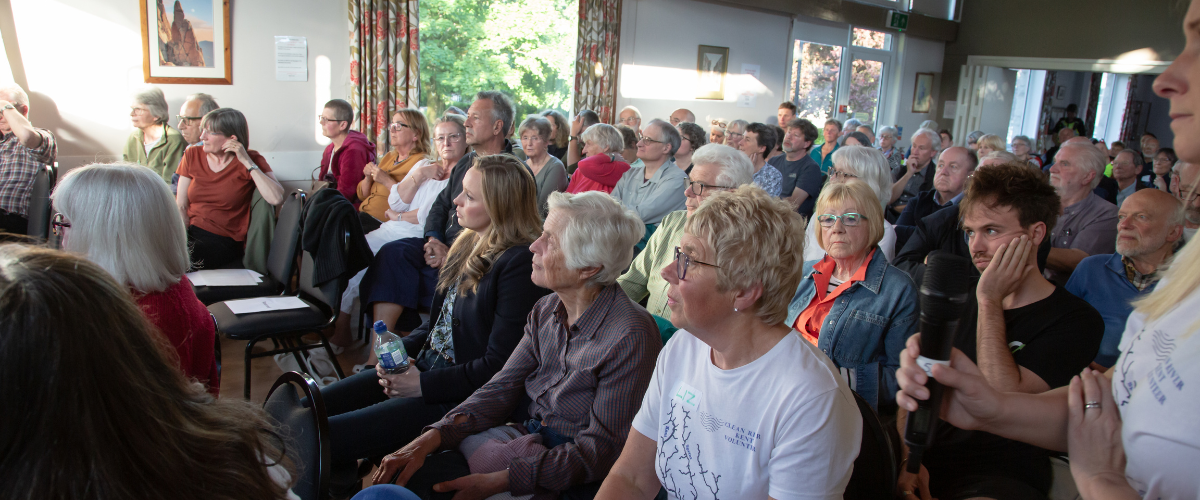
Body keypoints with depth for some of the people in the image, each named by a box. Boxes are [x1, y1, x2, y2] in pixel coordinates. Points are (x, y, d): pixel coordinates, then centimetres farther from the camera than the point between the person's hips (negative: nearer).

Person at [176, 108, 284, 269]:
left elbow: (276, 199, -21)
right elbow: (180, 206, 8)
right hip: (190, 234, 4)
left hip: (225, 242, -4)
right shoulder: (193, 155, 11)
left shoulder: (251, 160, -2)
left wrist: (247, 162, -17)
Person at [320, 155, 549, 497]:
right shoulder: (468, 244, 10)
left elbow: (499, 366, -19)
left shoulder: (520, 263, -18)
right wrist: (400, 352, 0)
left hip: (459, 395, -9)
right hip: (420, 367, 9)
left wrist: (423, 385, -15)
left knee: (324, 435, -17)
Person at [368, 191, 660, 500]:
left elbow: (599, 450, -20)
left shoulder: (630, 337, -23)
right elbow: (501, 389, 2)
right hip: (526, 437, 7)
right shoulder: (546, 311, 2)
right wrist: (431, 438, -13)